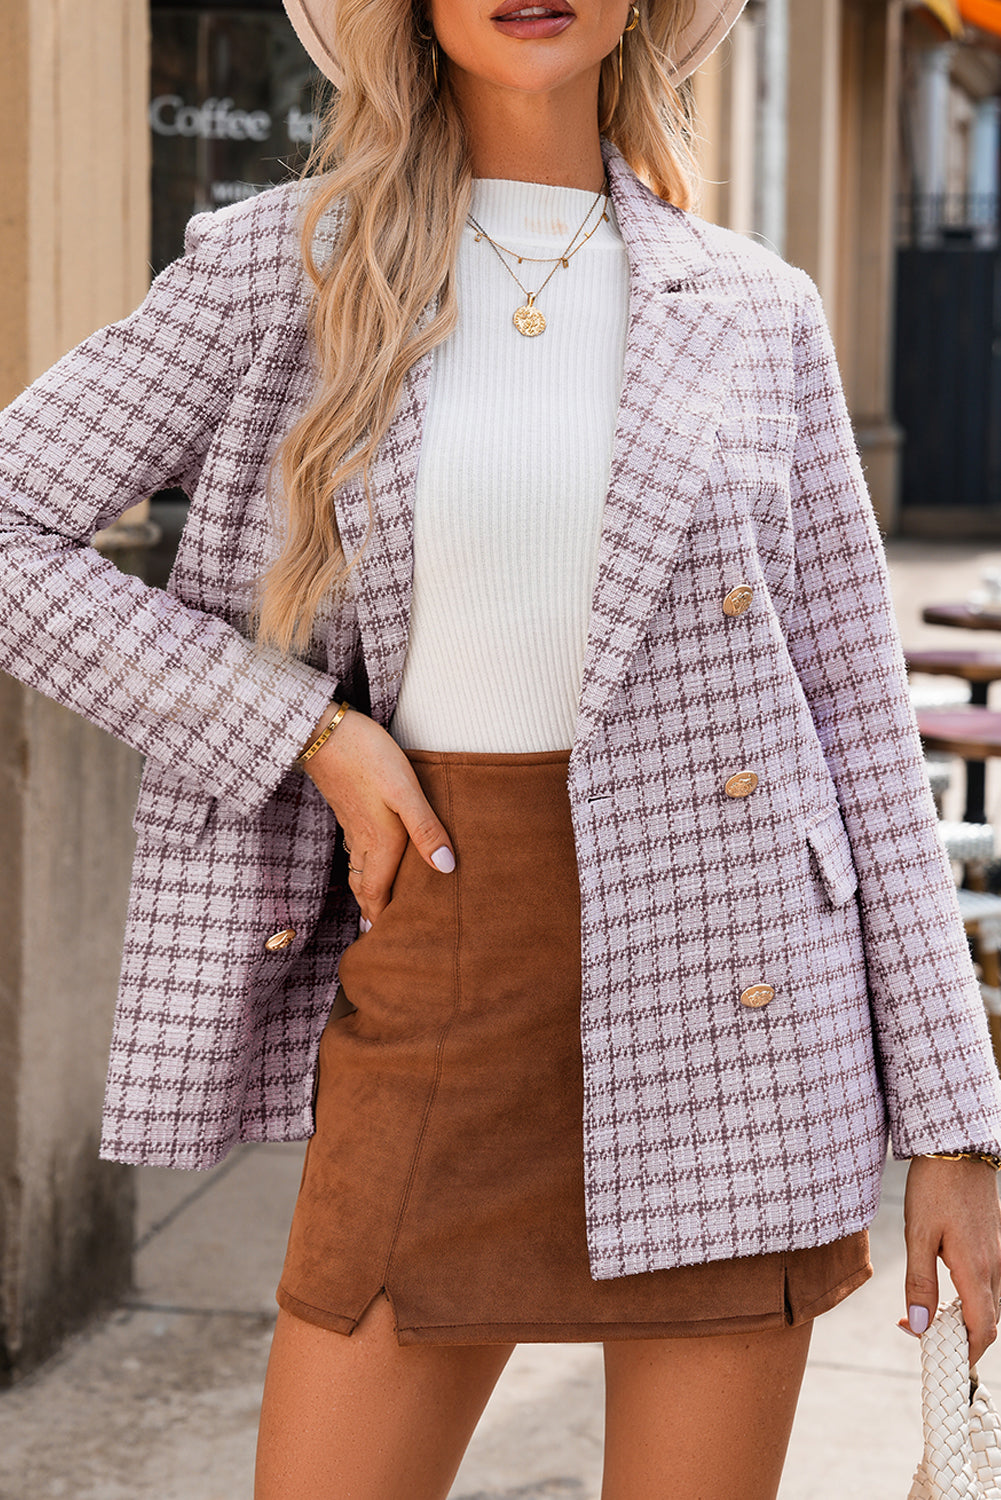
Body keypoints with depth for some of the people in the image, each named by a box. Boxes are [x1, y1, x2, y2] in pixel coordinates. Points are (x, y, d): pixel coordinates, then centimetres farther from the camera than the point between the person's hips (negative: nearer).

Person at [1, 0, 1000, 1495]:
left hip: (720, 989, 0)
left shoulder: (756, 313, 4)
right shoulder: (285, 265, 2)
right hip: (431, 975, 0)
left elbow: (861, 725, 4)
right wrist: (309, 734, -8)